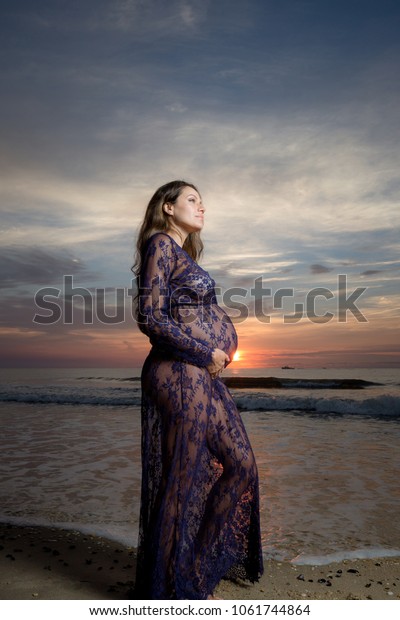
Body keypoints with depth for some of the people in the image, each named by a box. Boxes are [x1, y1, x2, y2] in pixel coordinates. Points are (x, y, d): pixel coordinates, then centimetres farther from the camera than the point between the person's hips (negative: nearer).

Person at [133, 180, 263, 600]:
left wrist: (217, 351, 4)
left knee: (239, 463, 16)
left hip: (203, 376, 10)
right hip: (180, 375, -10)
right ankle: (178, 585, 23)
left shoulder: (183, 252, 20)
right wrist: (205, 353, -13)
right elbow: (149, 317, -18)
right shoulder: (161, 245, -8)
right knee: (183, 479, 2)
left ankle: (201, 560, 34)